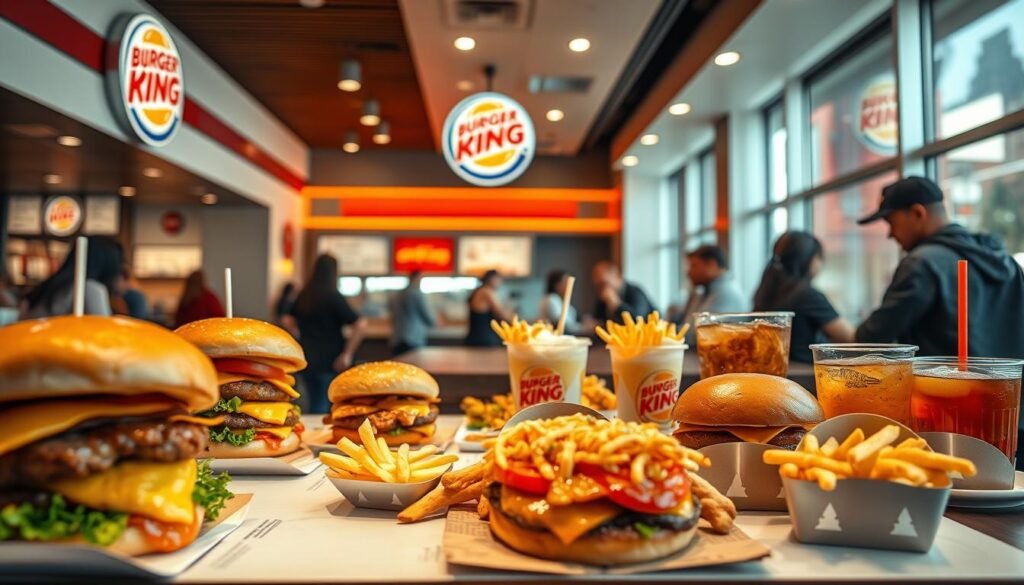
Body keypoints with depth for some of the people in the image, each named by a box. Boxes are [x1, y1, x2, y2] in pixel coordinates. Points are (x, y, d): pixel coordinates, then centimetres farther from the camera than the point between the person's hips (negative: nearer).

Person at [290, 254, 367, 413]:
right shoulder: (333, 297, -13)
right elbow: (360, 325, -21)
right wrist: (347, 354, -14)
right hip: (329, 362, -5)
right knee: (326, 406, 4)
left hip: (306, 359, 5)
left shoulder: (303, 296, 4)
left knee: (316, 404, 16)